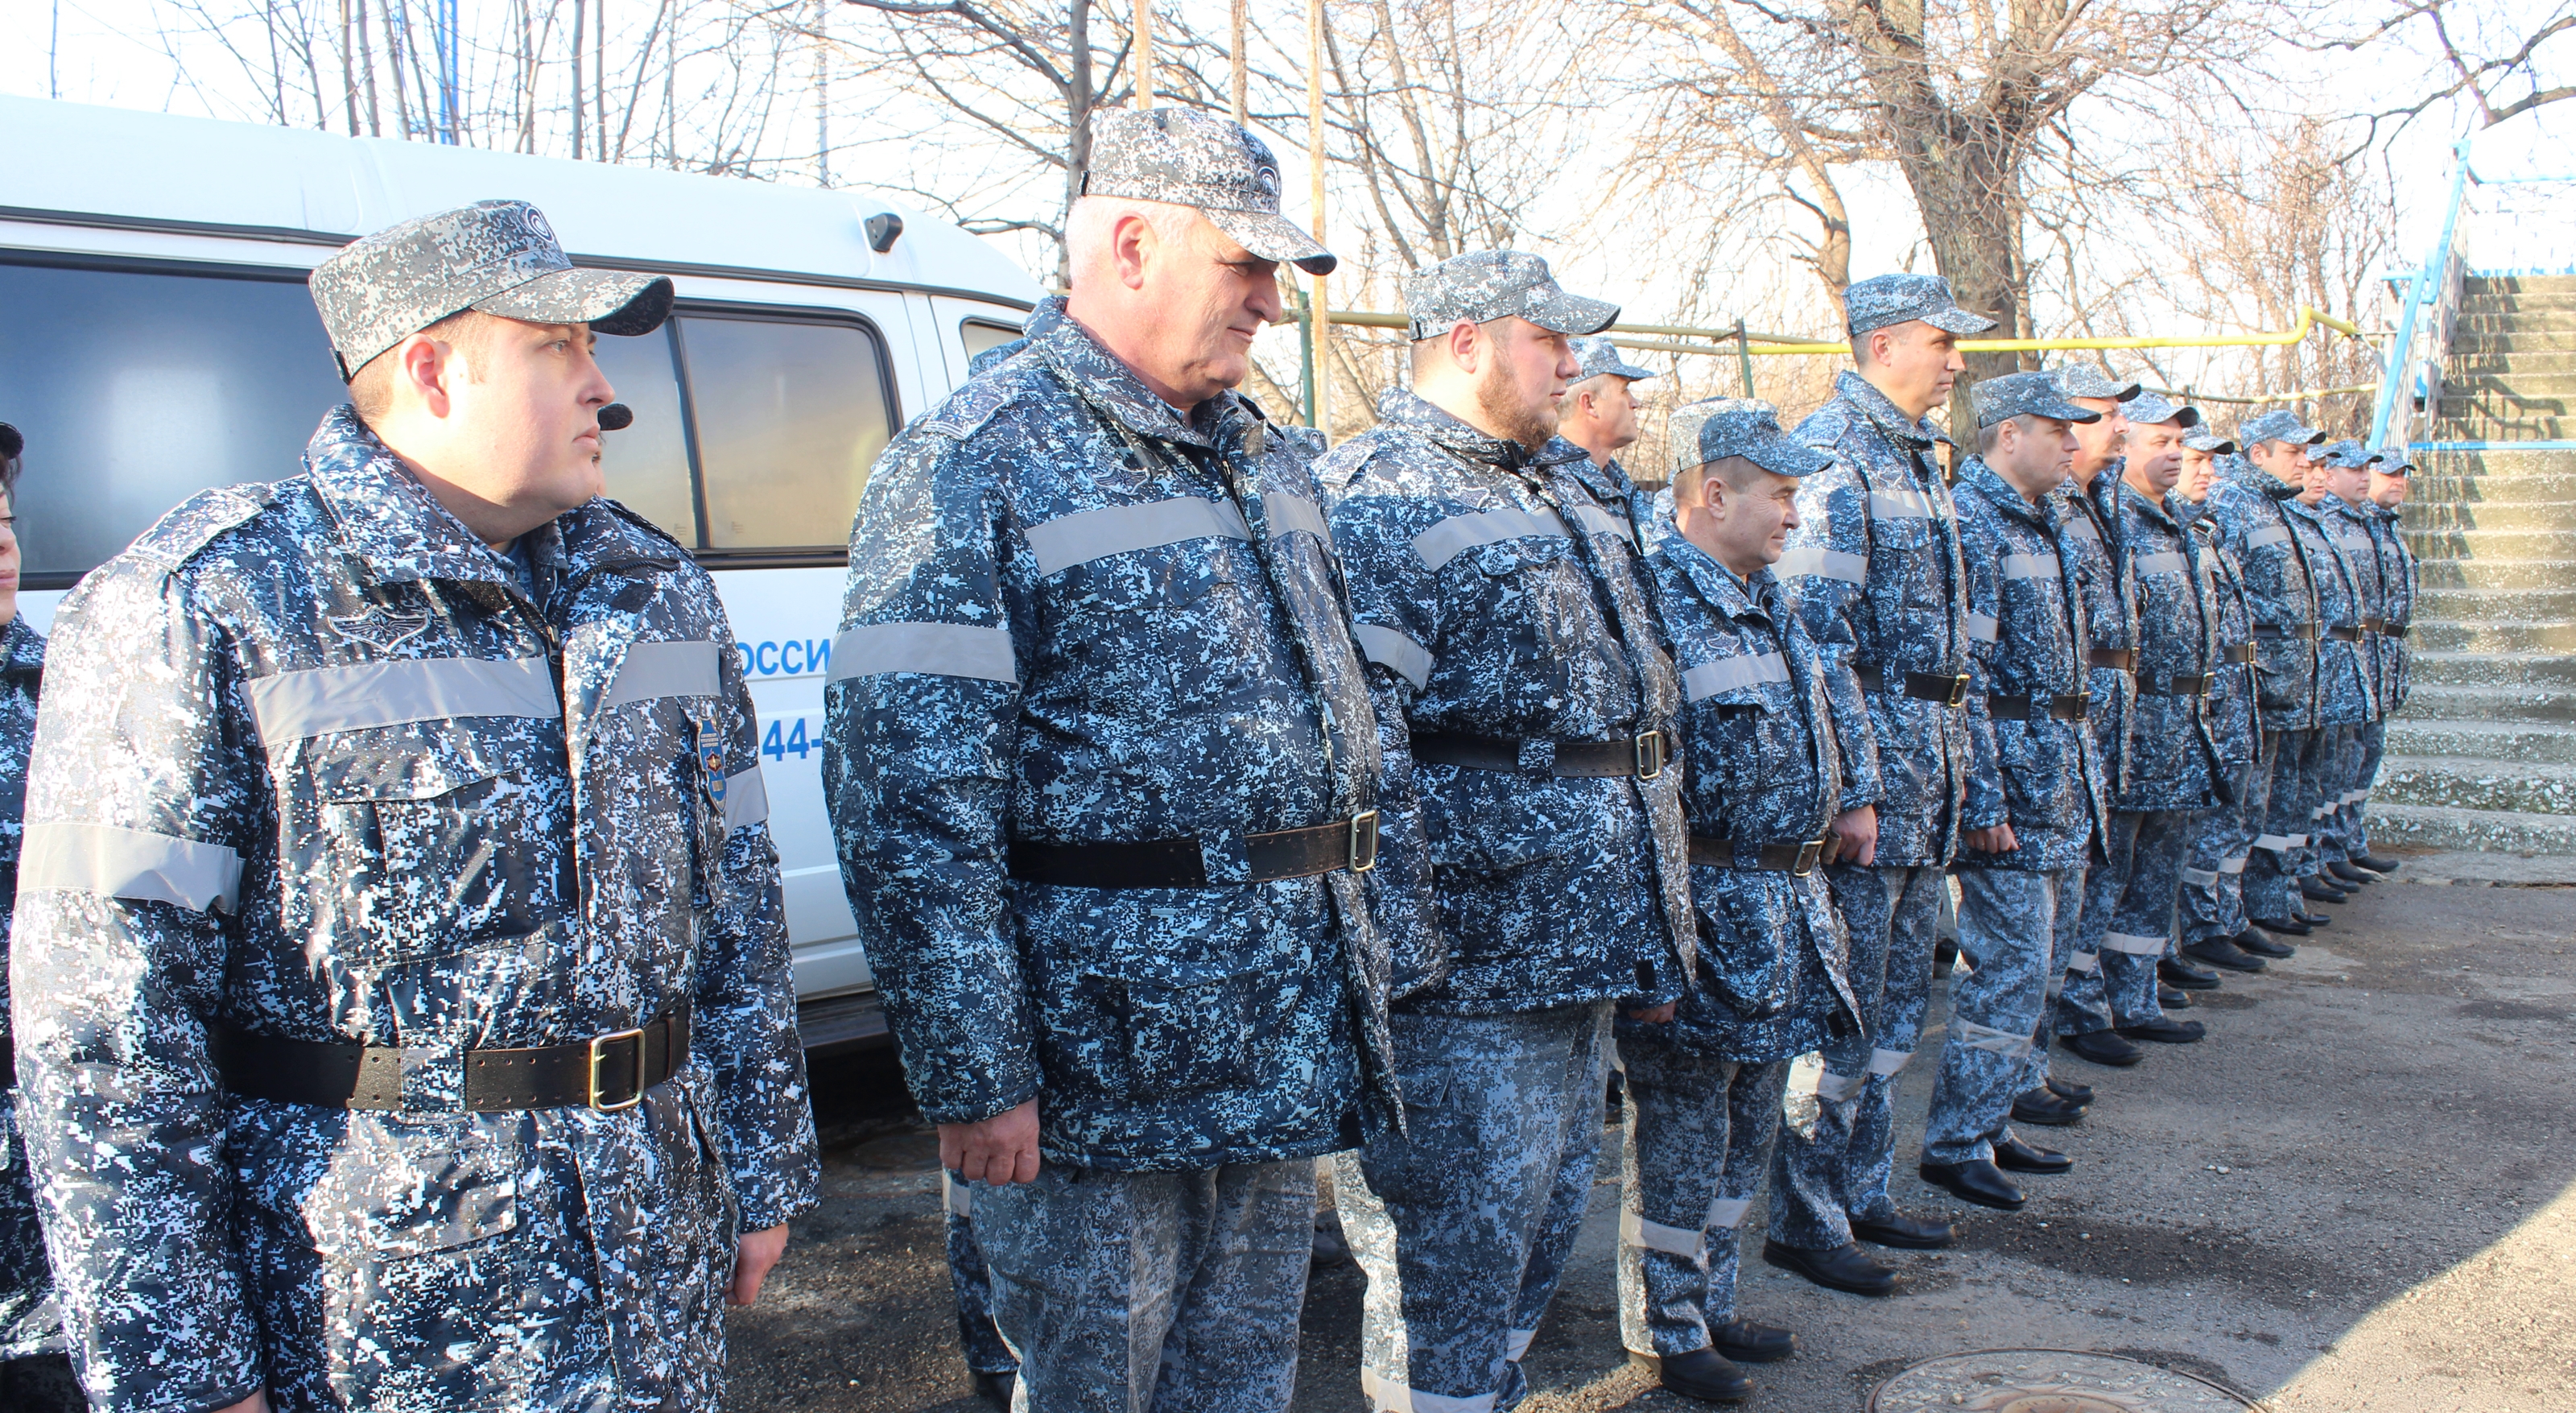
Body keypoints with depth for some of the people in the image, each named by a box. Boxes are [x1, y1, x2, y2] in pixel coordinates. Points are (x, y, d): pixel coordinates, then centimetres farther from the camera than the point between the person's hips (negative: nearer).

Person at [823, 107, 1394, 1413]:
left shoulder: (1263, 457, 12)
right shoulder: (972, 468, -13)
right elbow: (909, 806, -19)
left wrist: (1359, 954, 18)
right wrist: (973, 1081, -20)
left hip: (1287, 1058, 8)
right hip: (1103, 1074, -7)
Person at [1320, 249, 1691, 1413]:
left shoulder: (1564, 483, 18)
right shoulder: (1376, 494, -12)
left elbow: (1634, 683, 26)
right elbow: (1355, 732, -21)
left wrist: (1657, 917, 24)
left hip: (1587, 947, 10)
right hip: (1469, 966, -9)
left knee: (1543, 1224, 20)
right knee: (1453, 1247, 0)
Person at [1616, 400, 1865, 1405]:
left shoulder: (1770, 600, 13)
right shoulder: (1653, 597, -18)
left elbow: (1833, 702, 28)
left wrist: (1847, 793, 18)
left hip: (1787, 898, 9)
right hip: (1702, 906, -9)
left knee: (1747, 1124, 19)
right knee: (1680, 1131, 4)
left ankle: (1711, 1303, 34)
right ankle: (1666, 1332, 19)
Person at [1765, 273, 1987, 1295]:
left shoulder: (1919, 456, 16)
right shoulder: (1830, 456, -14)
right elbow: (1818, 636, -21)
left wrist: (1953, 773, 20)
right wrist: (1851, 790, -22)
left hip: (1922, 783, 9)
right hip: (1863, 773, -9)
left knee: (1899, 1007, 16)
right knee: (1843, 1013, -2)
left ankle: (1862, 1193, 28)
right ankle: (1803, 1222, 10)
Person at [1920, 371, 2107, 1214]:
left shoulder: (2042, 523, 16)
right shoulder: (1970, 522, -14)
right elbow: (1960, 675, -20)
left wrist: (2082, 768, 20)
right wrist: (1984, 800, -22)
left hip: (2062, 777, 10)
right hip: (2011, 774, -10)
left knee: (2041, 959, 14)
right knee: (2010, 966, -7)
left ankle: (1990, 1121, 24)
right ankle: (1955, 1144, 3)